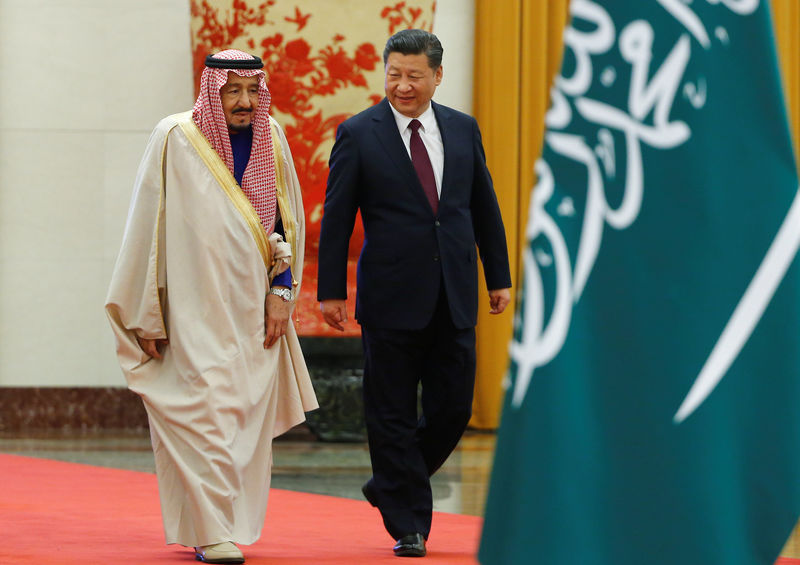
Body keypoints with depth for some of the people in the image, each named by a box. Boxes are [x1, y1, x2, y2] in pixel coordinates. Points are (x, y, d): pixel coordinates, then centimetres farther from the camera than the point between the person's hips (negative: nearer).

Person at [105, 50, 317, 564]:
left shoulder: (271, 139, 5)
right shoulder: (176, 139, -7)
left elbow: (287, 219, 13)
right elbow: (150, 227, -4)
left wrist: (282, 291, 3)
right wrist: (149, 314, -4)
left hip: (252, 307, 5)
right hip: (194, 305, -5)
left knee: (246, 414, 7)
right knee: (206, 411, -13)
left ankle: (222, 523, 20)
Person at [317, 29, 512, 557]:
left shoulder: (464, 129, 8)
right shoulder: (358, 134, -3)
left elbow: (485, 208, 14)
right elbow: (337, 218, -2)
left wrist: (500, 277, 12)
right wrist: (331, 290, -5)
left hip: (454, 296, 3)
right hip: (392, 297, -3)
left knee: (453, 409, 4)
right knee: (394, 416, 1)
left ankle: (390, 487, 26)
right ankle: (409, 525, 10)